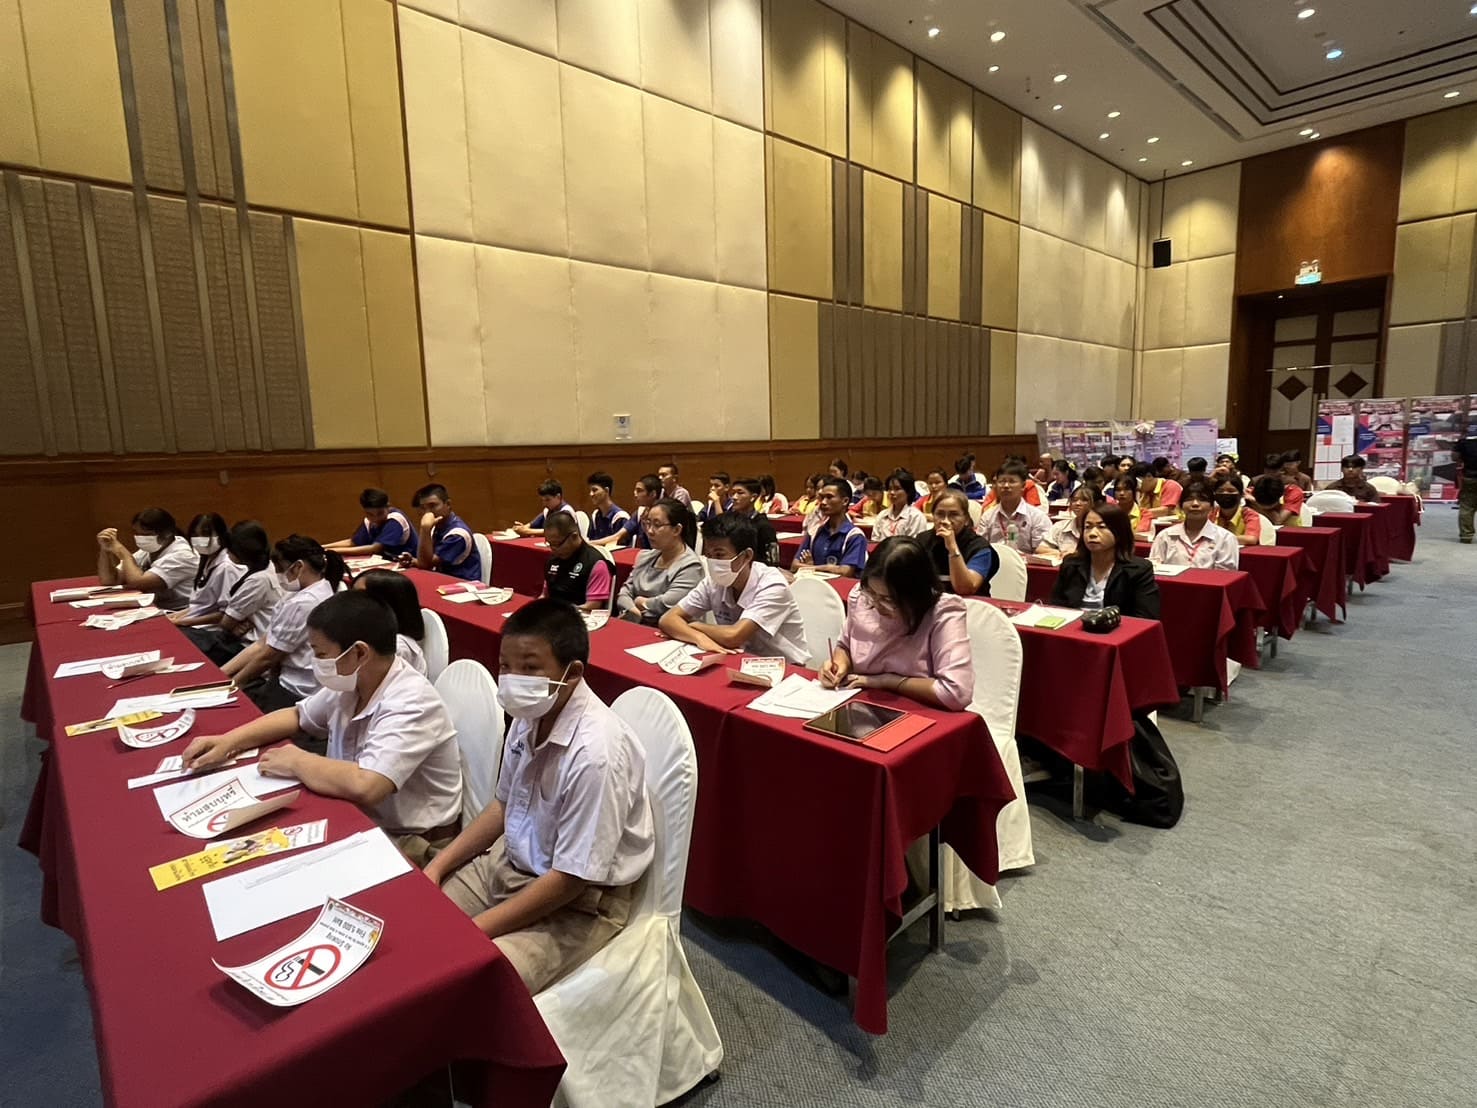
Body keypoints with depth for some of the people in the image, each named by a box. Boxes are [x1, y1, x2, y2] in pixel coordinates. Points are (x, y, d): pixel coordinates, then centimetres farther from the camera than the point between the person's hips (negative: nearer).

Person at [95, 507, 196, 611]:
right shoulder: (147, 551, 7)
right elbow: (108, 580, 9)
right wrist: (105, 549, -4)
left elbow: (138, 583, -23)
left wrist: (122, 551, -9)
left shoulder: (181, 555, -16)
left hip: (180, 616, -7)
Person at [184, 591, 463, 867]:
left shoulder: (410, 705, -29)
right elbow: (298, 715, 17)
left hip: (409, 843, -8)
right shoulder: (350, 682, -2)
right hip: (359, 818, 8)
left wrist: (296, 762, -22)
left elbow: (364, 786, -40)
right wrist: (228, 741, 2)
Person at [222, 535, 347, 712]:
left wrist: (233, 683, 3)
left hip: (294, 694, -8)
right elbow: (261, 644, 9)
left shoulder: (302, 604, -21)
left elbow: (267, 656, -12)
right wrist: (221, 673, 5)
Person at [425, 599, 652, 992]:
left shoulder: (595, 752, -32)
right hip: (511, 863, 8)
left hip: (581, 902, -7)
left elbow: (569, 880, -23)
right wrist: (436, 867, 3)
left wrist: (471, 931, -17)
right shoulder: (530, 716, -9)